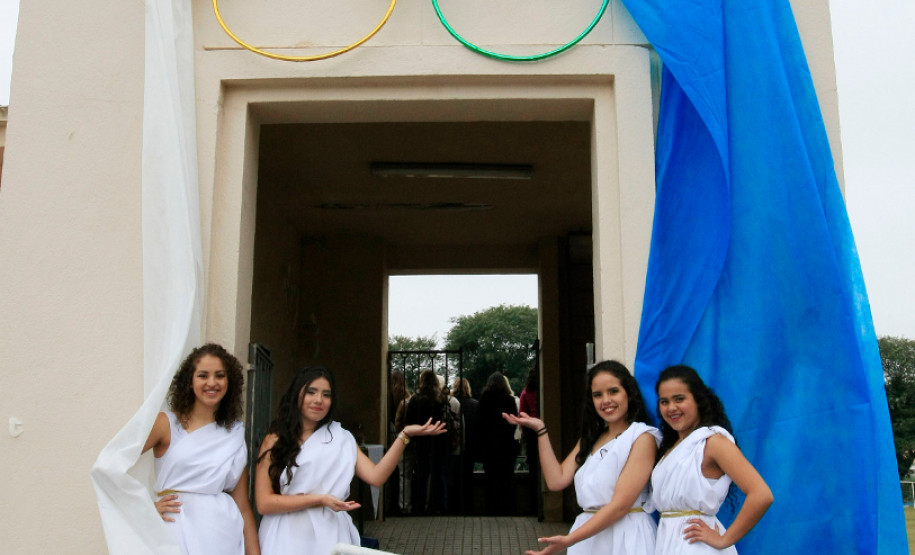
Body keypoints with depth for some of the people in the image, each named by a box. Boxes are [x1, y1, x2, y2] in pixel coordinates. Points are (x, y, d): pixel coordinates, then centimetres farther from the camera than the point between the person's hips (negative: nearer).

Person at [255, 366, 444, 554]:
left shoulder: (340, 438, 6)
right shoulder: (275, 440, -2)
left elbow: (376, 476, -8)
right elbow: (264, 503, -10)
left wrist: (405, 435, -15)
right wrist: (319, 499, -16)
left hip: (331, 535, 2)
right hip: (287, 538, -2)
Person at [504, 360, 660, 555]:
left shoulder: (642, 436, -10)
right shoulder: (590, 438, 14)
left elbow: (620, 504, -17)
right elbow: (557, 480, 2)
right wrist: (540, 430, -1)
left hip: (626, 537, -6)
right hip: (588, 535, 6)